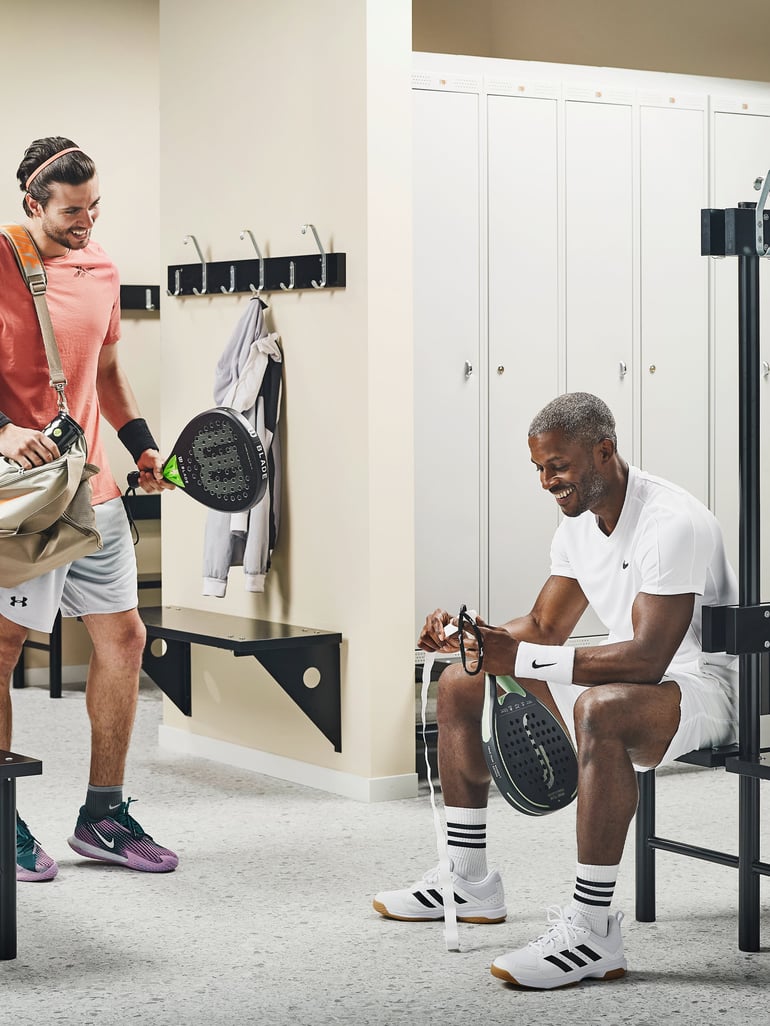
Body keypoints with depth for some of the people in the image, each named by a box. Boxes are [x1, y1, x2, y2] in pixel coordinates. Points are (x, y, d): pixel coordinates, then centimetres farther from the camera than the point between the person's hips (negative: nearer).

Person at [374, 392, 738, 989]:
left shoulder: (672, 524, -24)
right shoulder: (579, 525, 6)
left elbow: (647, 659, -31)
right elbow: (544, 627, 12)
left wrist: (517, 658, -35)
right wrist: (470, 638, -9)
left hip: (702, 687, -10)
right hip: (629, 680, 10)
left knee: (600, 708, -43)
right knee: (460, 683, 8)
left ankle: (594, 930, -37)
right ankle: (470, 885, 13)